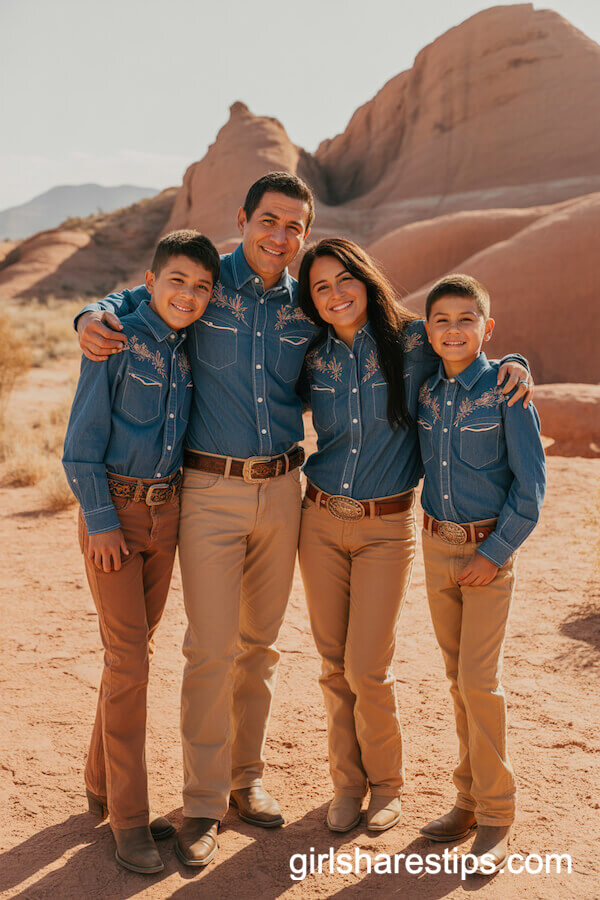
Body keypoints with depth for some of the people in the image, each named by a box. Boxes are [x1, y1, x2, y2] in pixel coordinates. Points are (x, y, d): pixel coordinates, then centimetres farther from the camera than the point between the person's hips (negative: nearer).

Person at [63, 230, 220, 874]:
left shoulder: (190, 350, 6)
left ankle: (102, 785, 30)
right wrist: (102, 520, -13)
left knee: (135, 651, 13)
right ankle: (128, 819, 7)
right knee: (128, 659, -5)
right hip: (113, 509, -6)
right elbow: (82, 444, -10)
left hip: (165, 511, 6)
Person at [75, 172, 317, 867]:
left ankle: (245, 776, 29)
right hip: (212, 490, -3)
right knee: (212, 648, -3)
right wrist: (93, 319, -11)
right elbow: (130, 299, 12)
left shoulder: (305, 307, 6)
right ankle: (202, 803, 12)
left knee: (259, 642, 12)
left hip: (282, 488, 4)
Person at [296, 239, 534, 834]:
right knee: (334, 665, 9)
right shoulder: (313, 360, 2)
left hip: (386, 528, -3)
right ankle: (347, 782, 30)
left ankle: (386, 784, 23)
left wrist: (514, 364, -10)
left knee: (366, 668, -4)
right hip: (320, 521, 3)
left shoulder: (412, 342, -6)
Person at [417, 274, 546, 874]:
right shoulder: (424, 392, 3)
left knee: (478, 678, -6)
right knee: (458, 677, 12)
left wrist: (495, 552, -12)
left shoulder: (505, 391, -11)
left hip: (490, 546, -5)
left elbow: (530, 485, -9)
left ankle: (495, 818, 10)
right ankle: (470, 798, 26)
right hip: (436, 542, 5)